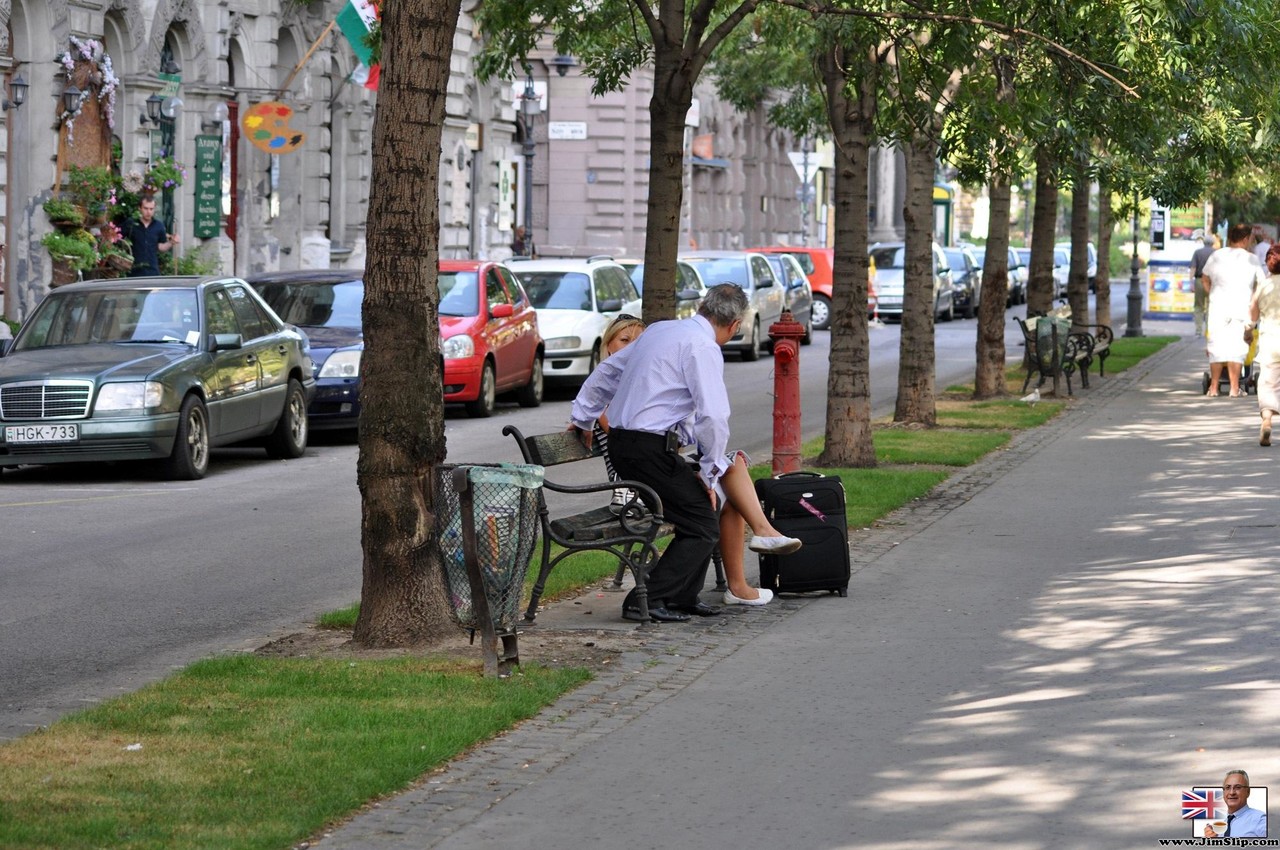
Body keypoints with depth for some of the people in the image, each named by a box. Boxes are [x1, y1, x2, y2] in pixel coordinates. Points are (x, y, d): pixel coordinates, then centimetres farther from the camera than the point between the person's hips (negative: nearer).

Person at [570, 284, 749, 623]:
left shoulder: (659, 330, 16)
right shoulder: (703, 347, -11)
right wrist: (709, 474, -8)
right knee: (703, 528, -4)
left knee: (698, 509, 18)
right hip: (650, 449, -9)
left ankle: (683, 597, 22)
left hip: (620, 442, 9)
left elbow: (606, 372, 26)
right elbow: (713, 417, -17)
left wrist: (582, 419, 37)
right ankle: (647, 601, -9)